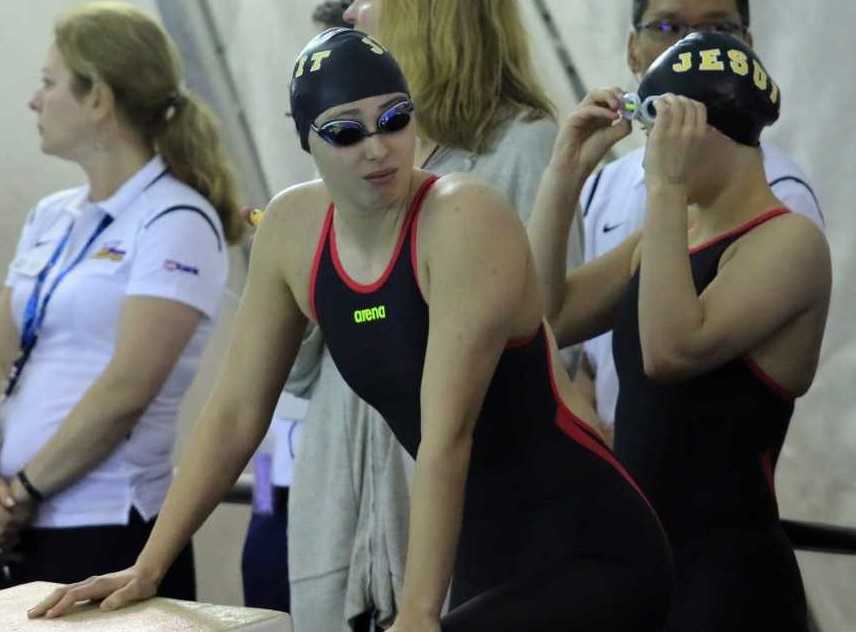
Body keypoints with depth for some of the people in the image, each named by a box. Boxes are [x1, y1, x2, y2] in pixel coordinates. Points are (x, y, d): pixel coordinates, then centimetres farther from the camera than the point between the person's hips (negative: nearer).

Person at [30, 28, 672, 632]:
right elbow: (235, 412, 7)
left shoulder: (464, 220, -19)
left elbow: (447, 434, -24)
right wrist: (147, 567, 4)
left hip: (588, 555, -6)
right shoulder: (293, 226, 0)